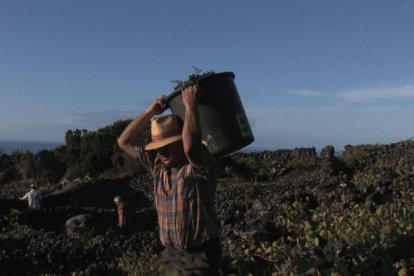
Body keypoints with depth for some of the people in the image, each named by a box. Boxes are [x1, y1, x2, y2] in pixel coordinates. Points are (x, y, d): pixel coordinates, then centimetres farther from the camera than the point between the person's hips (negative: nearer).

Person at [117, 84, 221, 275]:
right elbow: (124, 142, 4)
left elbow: (191, 147, -40)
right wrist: (150, 112, -3)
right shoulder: (158, 164, 2)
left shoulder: (199, 167, -17)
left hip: (199, 256, -6)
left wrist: (191, 105, -32)